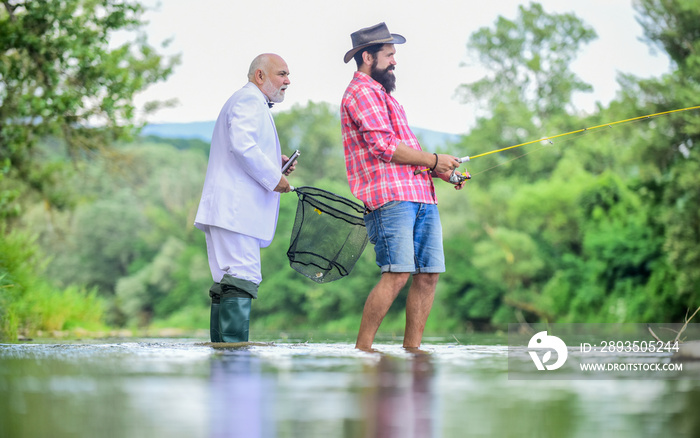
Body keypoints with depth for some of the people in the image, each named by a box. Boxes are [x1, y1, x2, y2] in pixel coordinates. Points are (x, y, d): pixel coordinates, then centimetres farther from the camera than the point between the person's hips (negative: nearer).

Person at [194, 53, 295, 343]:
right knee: (243, 278, -16)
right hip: (235, 209, -11)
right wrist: (273, 178, -13)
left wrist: (275, 164, 17)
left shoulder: (251, 103, 30)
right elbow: (243, 146, -21)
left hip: (226, 210, 11)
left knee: (227, 284, 8)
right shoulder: (249, 99, -5)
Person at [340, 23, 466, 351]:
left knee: (428, 275, 3)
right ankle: (362, 349, -11)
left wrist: (442, 172, 15)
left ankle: (412, 349, 6)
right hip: (390, 198, -10)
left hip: (421, 196, 10)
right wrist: (433, 160, -6)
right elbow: (384, 147, -14)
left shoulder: (384, 95, 29)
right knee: (397, 274, -17)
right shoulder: (360, 92, -3)